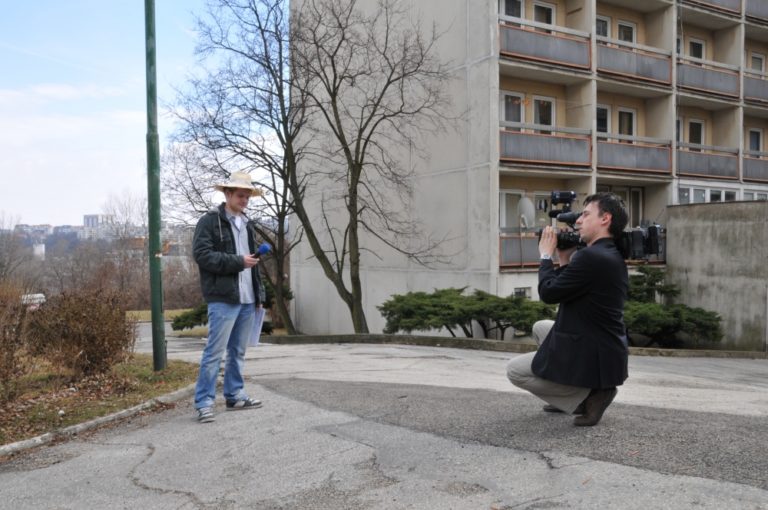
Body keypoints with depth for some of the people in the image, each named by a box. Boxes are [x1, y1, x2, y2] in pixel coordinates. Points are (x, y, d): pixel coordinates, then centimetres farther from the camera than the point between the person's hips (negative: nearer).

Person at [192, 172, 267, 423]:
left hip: (247, 299, 8)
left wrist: (260, 293, 17)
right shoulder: (210, 221, -4)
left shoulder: (247, 223, 20)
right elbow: (202, 254, -15)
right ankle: (204, 402, -1)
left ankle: (235, 395, 24)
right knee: (215, 351, -7)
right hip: (223, 298, -7)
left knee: (238, 351, 14)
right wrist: (237, 262, -16)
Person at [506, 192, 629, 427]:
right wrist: (565, 259, 9)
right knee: (540, 327, 29)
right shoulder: (612, 256, 10)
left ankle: (588, 397, -4)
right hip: (606, 351, 10)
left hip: (593, 361, -10)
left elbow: (548, 292, -16)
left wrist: (546, 255, -3)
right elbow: (565, 290, 16)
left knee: (514, 370, 6)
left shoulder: (591, 256, -22)